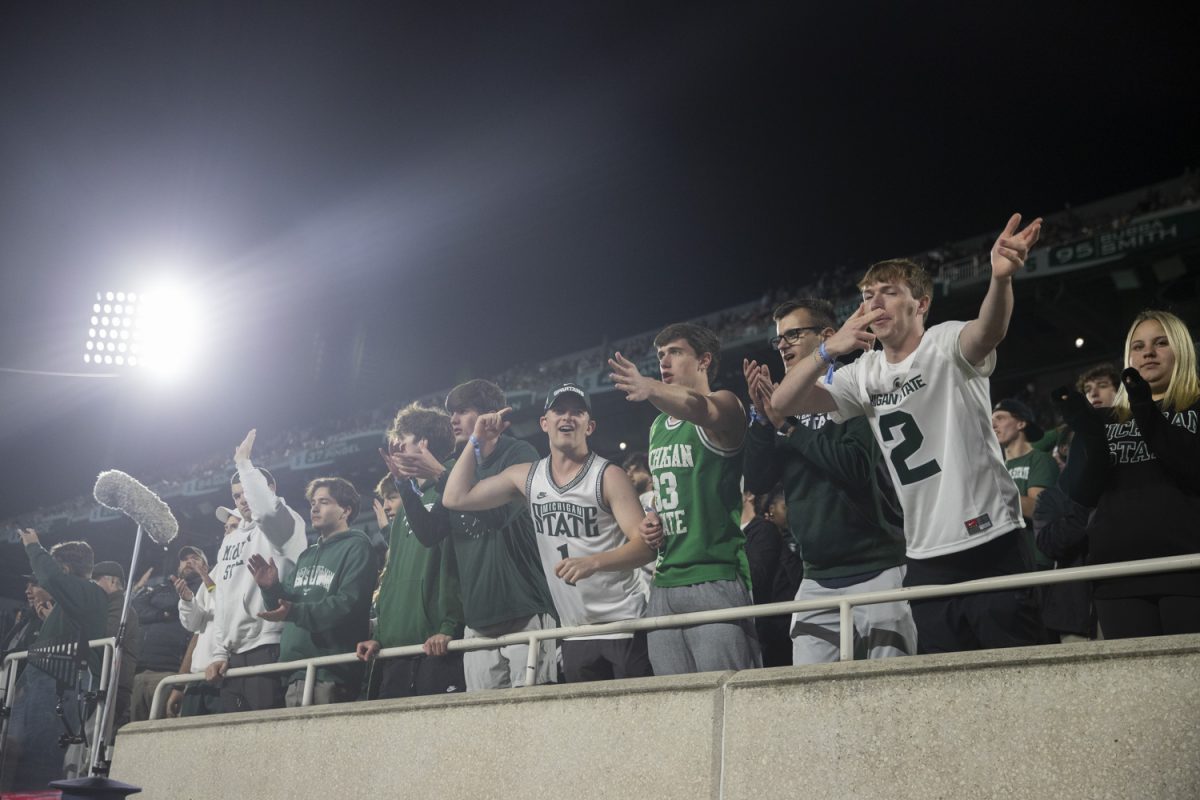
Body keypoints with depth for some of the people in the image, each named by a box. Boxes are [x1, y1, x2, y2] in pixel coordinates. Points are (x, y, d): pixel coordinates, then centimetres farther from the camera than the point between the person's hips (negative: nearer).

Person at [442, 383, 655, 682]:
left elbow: (645, 544, -15)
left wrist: (592, 562, -30)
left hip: (626, 627, -4)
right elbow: (456, 498, 6)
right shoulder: (526, 477, 7)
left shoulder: (609, 477, -7)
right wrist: (477, 442, 4)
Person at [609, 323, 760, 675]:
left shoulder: (723, 405, -2)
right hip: (664, 584, 7)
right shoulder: (657, 427, 20)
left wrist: (650, 389, -47)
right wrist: (652, 519, 10)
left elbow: (698, 408, -28)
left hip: (716, 578, -7)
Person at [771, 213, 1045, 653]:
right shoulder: (864, 375, 10)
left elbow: (989, 331, -29)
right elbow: (783, 402, 2)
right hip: (926, 559, 6)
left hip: (991, 546, -5)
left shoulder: (947, 344, -6)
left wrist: (1001, 277, -52)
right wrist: (828, 351, -16)